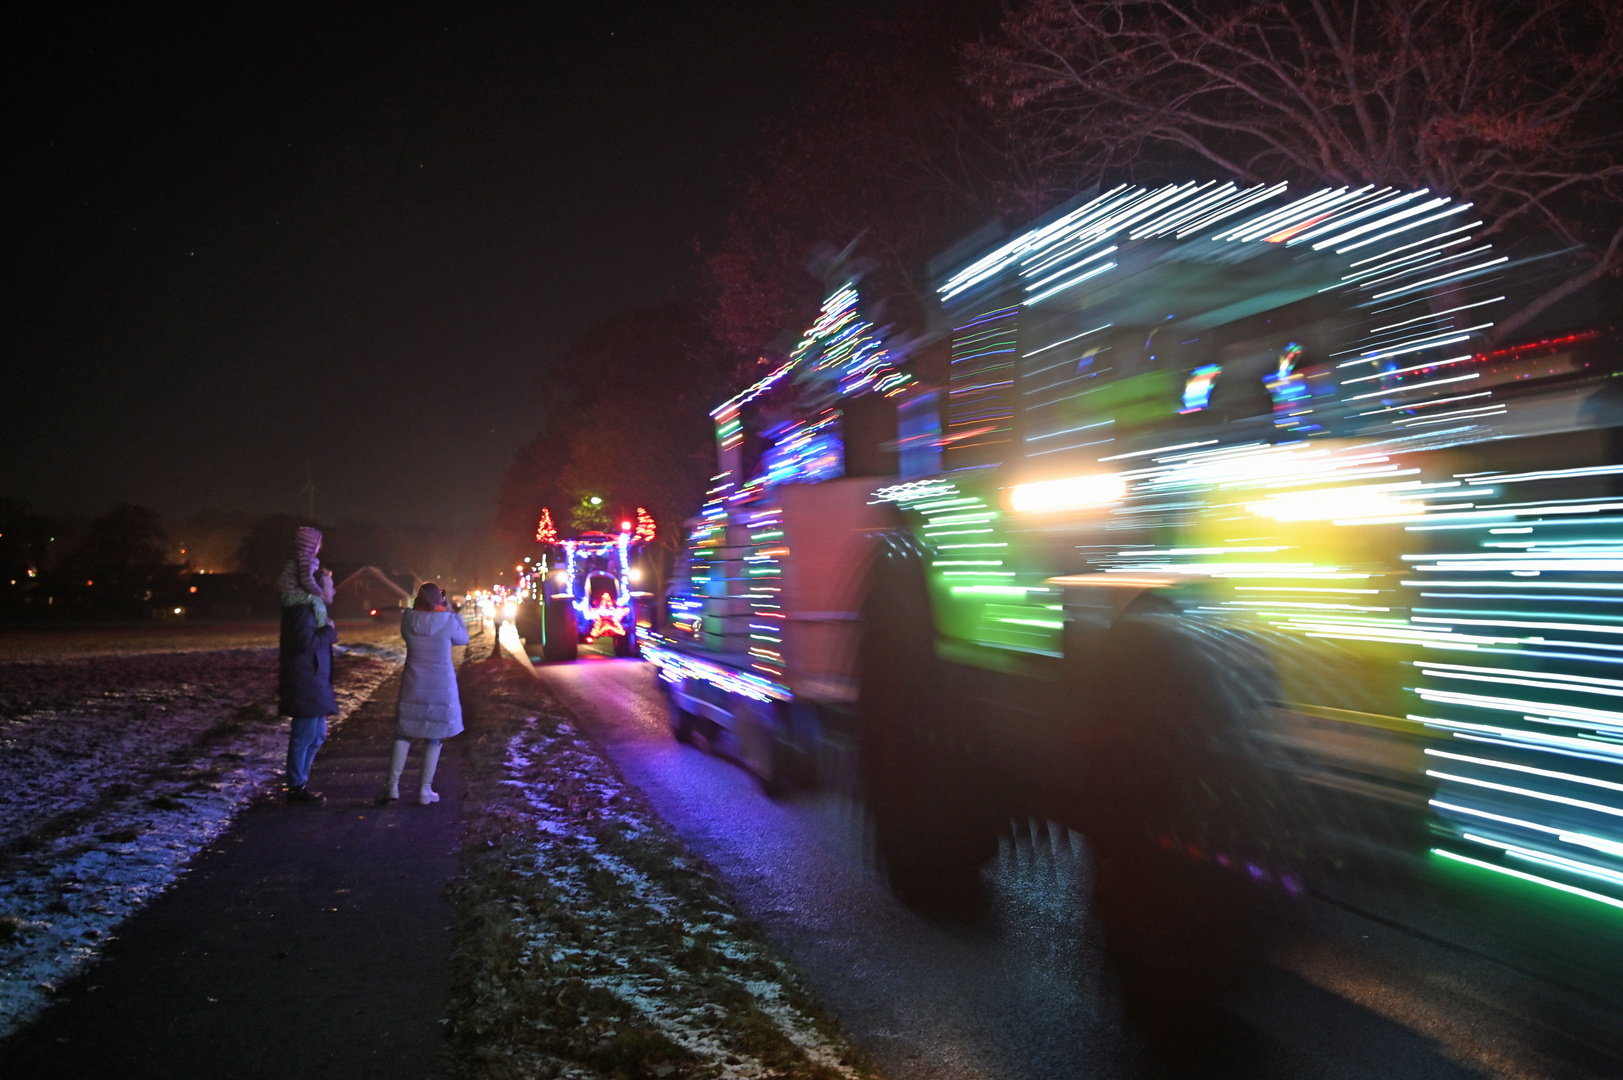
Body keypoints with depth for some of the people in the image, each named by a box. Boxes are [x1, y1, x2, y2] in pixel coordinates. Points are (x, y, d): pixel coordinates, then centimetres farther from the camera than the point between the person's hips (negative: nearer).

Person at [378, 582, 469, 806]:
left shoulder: (408, 620, -6)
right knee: (433, 737, 7)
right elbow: (463, 638, 5)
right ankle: (425, 790, 9)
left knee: (404, 734, 12)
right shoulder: (448, 620, -13)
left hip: (413, 686, 2)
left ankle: (392, 785, 7)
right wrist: (451, 611, 11)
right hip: (441, 687, -2)